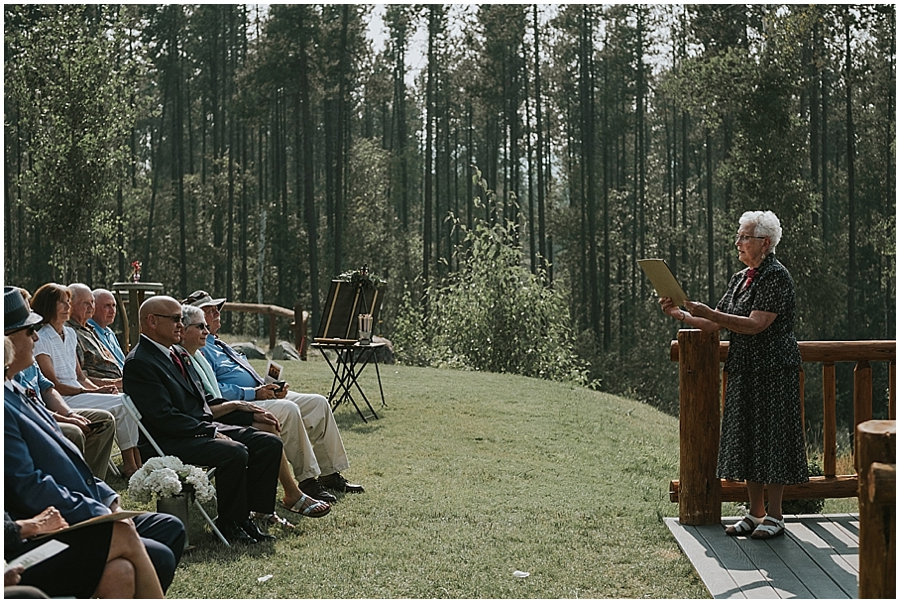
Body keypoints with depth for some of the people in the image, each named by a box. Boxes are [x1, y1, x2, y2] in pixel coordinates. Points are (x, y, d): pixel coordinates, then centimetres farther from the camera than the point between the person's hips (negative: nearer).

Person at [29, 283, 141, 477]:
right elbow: (53, 385, -12)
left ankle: (137, 462, -20)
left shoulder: (70, 334, 16)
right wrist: (94, 392, -14)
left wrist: (99, 389, -2)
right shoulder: (41, 339, -8)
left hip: (79, 393, 7)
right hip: (63, 401, -7)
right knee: (122, 404, -22)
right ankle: (130, 465, -16)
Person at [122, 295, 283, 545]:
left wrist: (213, 427, 3)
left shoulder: (175, 355, 18)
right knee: (234, 452, -32)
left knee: (269, 443, -4)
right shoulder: (138, 362, -12)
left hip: (204, 427, 10)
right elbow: (164, 417, -19)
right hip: (171, 441, -10)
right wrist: (210, 431, -17)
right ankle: (229, 522, -12)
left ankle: (245, 514, -1)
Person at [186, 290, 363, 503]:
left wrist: (272, 387, 7)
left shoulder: (220, 345, 25)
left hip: (261, 396, 10)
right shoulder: (198, 350, -7)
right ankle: (307, 481, -27)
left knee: (318, 403, -1)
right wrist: (253, 393, -22)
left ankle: (331, 474, 3)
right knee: (289, 410, -34)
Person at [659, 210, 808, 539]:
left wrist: (705, 311, -28)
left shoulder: (777, 277, -12)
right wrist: (680, 314, 0)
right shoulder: (740, 278, 14)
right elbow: (715, 324, 14)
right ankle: (755, 512, 19)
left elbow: (755, 324, -22)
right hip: (743, 370, 8)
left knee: (772, 436, -3)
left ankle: (774, 516, 6)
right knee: (746, 436, 10)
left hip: (773, 370, -8)